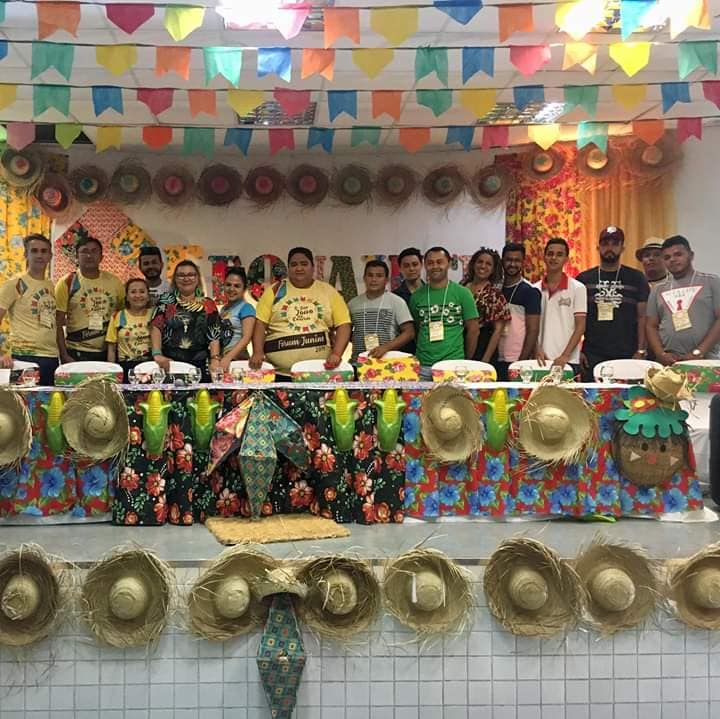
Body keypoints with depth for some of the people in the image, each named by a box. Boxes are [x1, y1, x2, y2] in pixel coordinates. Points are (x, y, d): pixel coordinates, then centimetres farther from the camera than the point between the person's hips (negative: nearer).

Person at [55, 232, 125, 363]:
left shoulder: (114, 282, 5)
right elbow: (58, 323, -2)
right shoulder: (67, 282, -2)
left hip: (108, 353, 2)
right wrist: (64, 355, -9)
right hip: (76, 353, -2)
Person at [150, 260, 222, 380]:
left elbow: (214, 336, 2)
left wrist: (215, 360, -12)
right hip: (169, 363, -1)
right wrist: (157, 354, -16)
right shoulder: (166, 301, 7)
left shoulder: (208, 305, 8)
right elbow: (156, 327, -2)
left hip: (200, 365, 1)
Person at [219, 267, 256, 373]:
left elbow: (247, 337, -15)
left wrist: (228, 358, -25)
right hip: (221, 360, 6)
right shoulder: (224, 309, 15)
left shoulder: (246, 308, -5)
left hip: (237, 359, -6)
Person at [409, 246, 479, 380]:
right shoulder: (416, 296, 6)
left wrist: (467, 361, 4)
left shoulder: (462, 293, -1)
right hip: (422, 365, 2)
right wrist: (417, 357, 8)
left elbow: (473, 329, 2)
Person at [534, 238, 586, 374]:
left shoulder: (578, 288, 1)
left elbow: (580, 326, -2)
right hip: (541, 359, 2)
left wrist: (565, 356, -12)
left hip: (569, 361, -2)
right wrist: (537, 350, -7)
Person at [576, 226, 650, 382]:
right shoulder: (583, 279, 8)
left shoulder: (636, 278, 6)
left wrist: (641, 351, -4)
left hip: (627, 356, 0)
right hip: (592, 357, 1)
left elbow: (642, 317, 4)